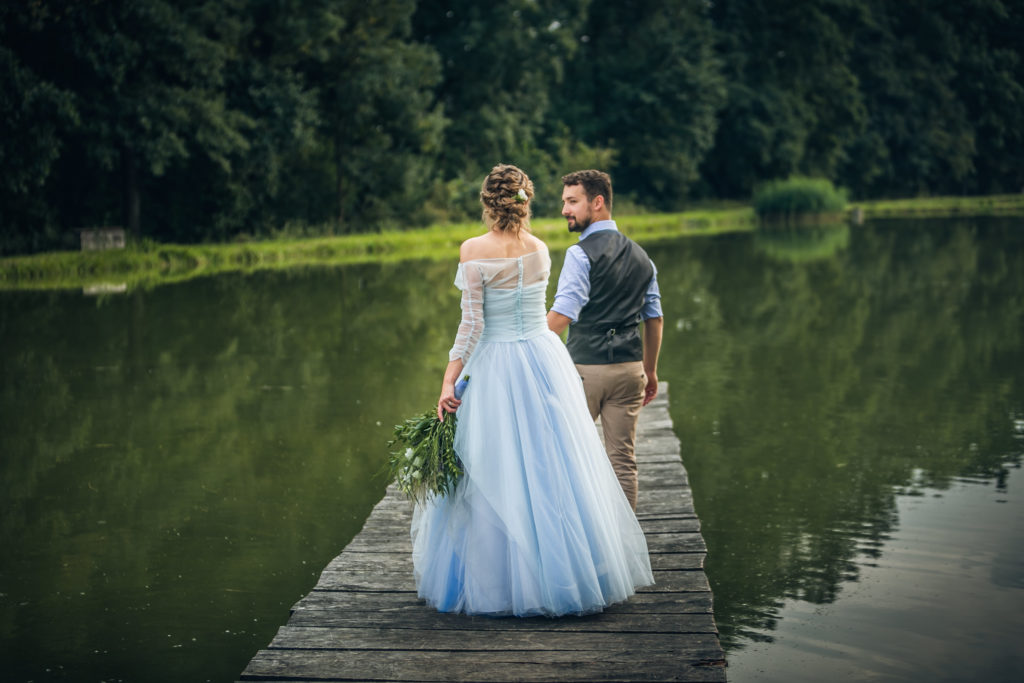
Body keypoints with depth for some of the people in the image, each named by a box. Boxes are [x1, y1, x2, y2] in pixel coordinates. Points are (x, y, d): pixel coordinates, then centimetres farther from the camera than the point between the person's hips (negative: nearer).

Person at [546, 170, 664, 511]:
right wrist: (650, 372, 23)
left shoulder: (581, 253, -9)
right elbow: (654, 319, 16)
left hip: (586, 366, -5)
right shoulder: (640, 255, 12)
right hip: (629, 367, 6)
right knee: (623, 459, 7)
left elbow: (562, 314, -19)